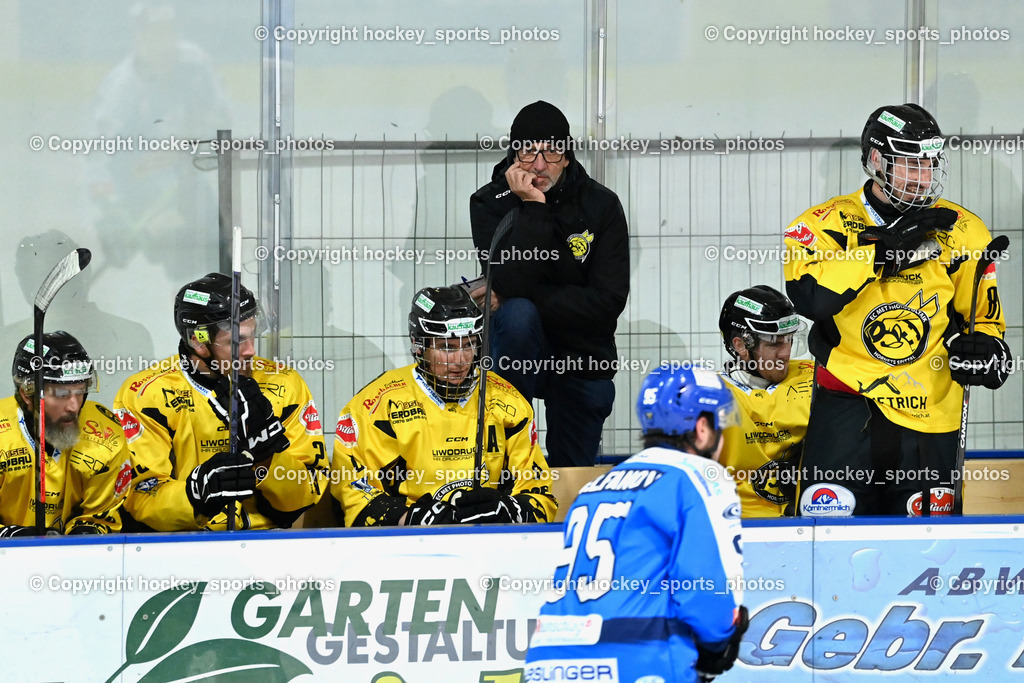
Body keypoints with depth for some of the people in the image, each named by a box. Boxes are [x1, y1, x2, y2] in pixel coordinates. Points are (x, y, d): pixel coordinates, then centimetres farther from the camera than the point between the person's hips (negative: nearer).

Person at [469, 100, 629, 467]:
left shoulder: (601, 205, -6)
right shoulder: (490, 202, -8)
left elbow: (609, 300, -14)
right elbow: (508, 282, -23)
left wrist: (511, 299, -17)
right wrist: (533, 207, -28)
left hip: (584, 364, 2)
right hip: (523, 353, -2)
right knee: (517, 313, -34)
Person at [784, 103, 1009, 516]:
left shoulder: (961, 231, 7)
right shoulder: (828, 223, -1)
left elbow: (984, 314, 17)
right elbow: (810, 297, -19)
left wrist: (984, 348, -6)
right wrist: (883, 247, -21)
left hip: (929, 413, 3)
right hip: (848, 400, -3)